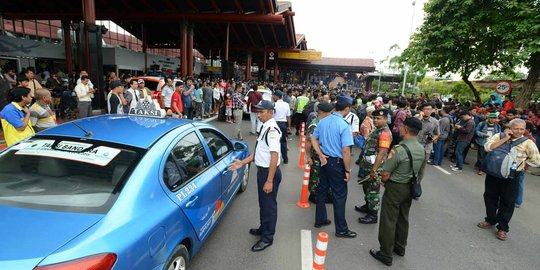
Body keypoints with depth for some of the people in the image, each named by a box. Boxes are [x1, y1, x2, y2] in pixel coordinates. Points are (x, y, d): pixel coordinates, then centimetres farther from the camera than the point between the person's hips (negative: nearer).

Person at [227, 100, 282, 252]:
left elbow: (275, 156, -26)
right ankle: (264, 228, 45)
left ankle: (267, 238, 25)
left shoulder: (272, 129, -22)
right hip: (262, 170, 9)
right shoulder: (264, 127, 7)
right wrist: (242, 163, 11)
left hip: (269, 172, -9)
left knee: (269, 204, 7)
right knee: (263, 202, 24)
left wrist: (269, 181, -25)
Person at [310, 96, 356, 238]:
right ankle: (341, 229, 19)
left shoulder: (323, 121, 1)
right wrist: (347, 170, -12)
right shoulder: (344, 125, -20)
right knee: (340, 195, 6)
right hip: (336, 163, -7)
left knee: (322, 190, 19)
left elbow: (313, 139, 8)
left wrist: (321, 155, 3)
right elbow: (346, 151, -21)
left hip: (324, 160, 7)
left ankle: (320, 220, 34)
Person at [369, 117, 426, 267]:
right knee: (403, 218, 22)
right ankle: (400, 247, 39)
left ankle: (386, 255, 17)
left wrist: (384, 182, -2)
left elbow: (385, 174, -23)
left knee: (388, 221, 5)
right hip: (410, 187, 8)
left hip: (395, 188, -7)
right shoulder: (422, 149, -2)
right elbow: (417, 170, 9)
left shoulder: (399, 149, -27)